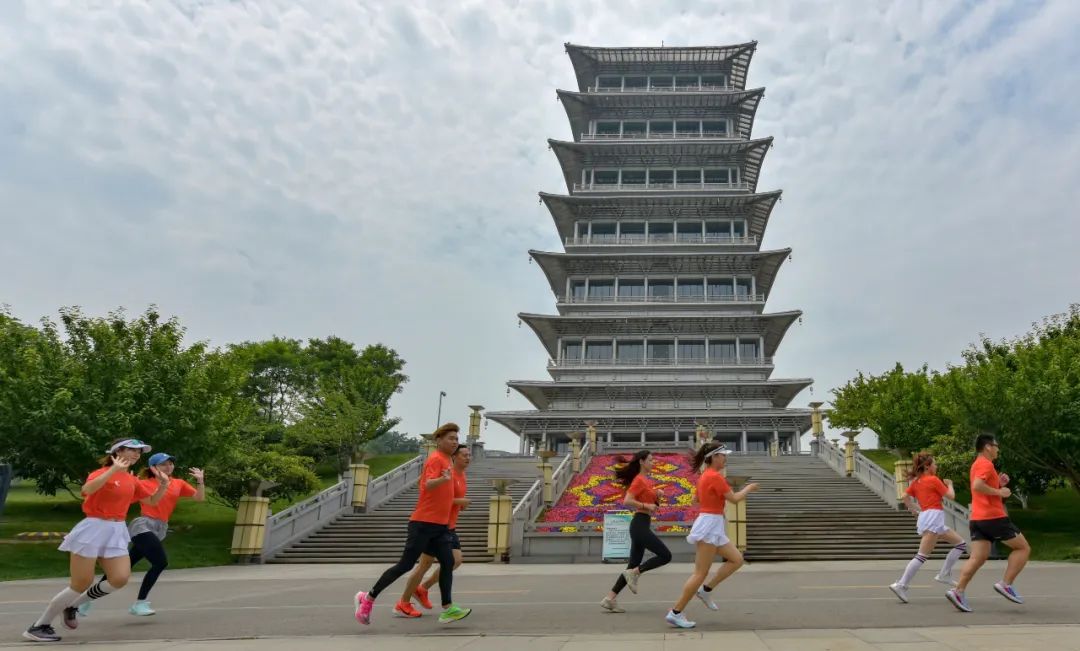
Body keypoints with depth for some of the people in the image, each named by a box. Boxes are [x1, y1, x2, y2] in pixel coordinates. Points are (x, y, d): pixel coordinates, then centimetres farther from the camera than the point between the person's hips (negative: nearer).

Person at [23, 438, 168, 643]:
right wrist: (114, 469, -35)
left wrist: (163, 485, 0)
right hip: (94, 529, -6)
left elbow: (153, 500, 18)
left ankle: (72, 605, 18)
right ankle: (38, 626, 16)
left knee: (120, 579, -7)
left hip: (117, 531, 6)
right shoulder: (103, 473, -10)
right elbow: (87, 490, -32)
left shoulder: (132, 480, 10)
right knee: (81, 584, -5)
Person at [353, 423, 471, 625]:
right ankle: (368, 598, 9)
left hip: (440, 525, 8)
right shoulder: (436, 459, -13)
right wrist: (443, 479, -49)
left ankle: (447, 609, 2)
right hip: (423, 523, -8)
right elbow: (428, 484, -30)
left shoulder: (446, 460, 13)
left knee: (448, 563, -1)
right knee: (406, 565, -3)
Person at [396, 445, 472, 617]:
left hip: (449, 527, 9)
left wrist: (461, 504, 6)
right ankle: (403, 604, 9)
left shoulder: (463, 477, 12)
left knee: (456, 561, 1)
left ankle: (422, 589, 15)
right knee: (425, 563, -3)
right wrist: (460, 501, -23)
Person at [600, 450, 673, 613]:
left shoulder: (647, 481, 18)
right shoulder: (639, 480, -10)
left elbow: (653, 504, 26)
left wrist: (657, 496, 8)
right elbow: (627, 501, -21)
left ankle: (609, 599, 8)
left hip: (641, 526, 9)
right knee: (666, 556, -7)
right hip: (640, 525, -9)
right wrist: (646, 505, -19)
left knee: (633, 566, 8)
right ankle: (634, 573, -2)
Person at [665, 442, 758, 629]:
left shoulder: (705, 476, 12)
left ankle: (705, 589, 13)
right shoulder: (715, 476, -17)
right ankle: (675, 613, -2)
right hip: (710, 525, -10)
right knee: (701, 573, -6)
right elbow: (735, 498, -14)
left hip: (713, 526, 10)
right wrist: (748, 488, 4)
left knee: (736, 560, 14)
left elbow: (697, 499, 22)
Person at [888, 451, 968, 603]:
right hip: (933, 517, -9)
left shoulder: (916, 481, 15)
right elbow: (951, 496, 1)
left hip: (925, 516, 9)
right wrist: (950, 484, 18)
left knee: (961, 544, 18)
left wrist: (915, 510, 20)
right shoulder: (933, 479, -5)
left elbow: (906, 498, 12)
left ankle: (944, 574, 14)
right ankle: (901, 585, -17)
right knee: (922, 556, -13)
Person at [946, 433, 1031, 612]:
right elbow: (976, 486, -25)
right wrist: (999, 492, -16)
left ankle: (958, 591, -10)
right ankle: (1005, 584, 0)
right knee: (1023, 547, 6)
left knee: (978, 558, 1)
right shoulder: (986, 464, -9)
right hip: (993, 517, -9)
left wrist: (998, 484, 15)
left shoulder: (977, 464, 22)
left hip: (978, 519, 9)